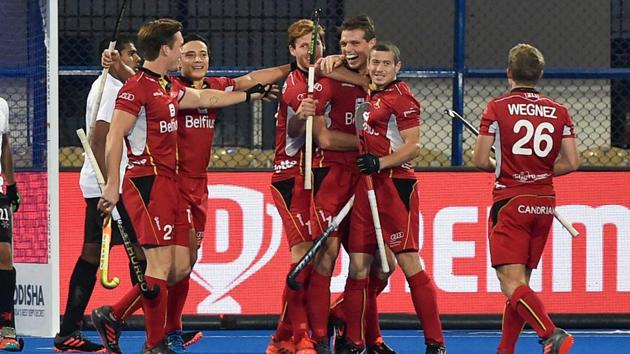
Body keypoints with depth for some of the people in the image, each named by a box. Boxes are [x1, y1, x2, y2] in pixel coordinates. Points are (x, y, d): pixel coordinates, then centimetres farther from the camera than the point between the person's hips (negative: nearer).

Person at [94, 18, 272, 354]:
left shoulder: (168, 87, 16)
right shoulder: (137, 87, -11)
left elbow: (204, 98, 35)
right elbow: (114, 138, -17)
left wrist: (249, 95, 43)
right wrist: (111, 186, -23)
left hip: (168, 183, 10)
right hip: (147, 183, -10)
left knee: (179, 266, 8)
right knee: (160, 265, -10)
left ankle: (113, 316, 13)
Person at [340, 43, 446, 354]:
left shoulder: (401, 97, -8)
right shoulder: (370, 94, 15)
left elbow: (413, 146, -13)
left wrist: (380, 162, -23)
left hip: (395, 184, -8)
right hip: (367, 186, 8)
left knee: (409, 263, -9)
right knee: (358, 266, 6)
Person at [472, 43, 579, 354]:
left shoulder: (498, 107, -5)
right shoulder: (559, 111, 6)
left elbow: (480, 161, -5)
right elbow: (571, 163, 4)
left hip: (510, 202, -5)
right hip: (544, 203, 5)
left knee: (512, 284, -11)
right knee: (521, 282, 15)